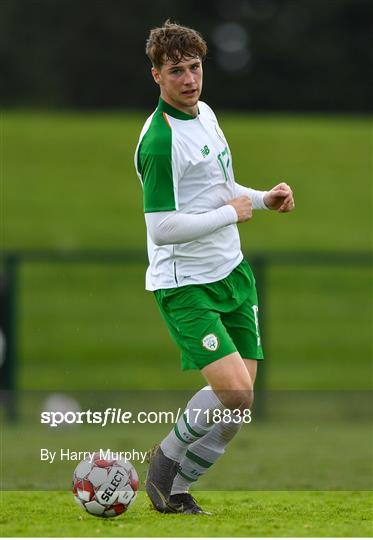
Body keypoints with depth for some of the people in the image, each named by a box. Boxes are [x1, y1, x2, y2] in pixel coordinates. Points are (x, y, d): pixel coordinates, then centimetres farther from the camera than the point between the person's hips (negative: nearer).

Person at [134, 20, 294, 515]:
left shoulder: (205, 113, 9)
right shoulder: (160, 140, -20)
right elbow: (162, 228, -25)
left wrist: (263, 198, 8)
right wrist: (232, 214, -16)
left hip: (232, 273, 9)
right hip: (184, 286, -9)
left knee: (239, 403, 5)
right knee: (234, 390, -20)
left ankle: (177, 491, 20)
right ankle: (165, 460, 6)